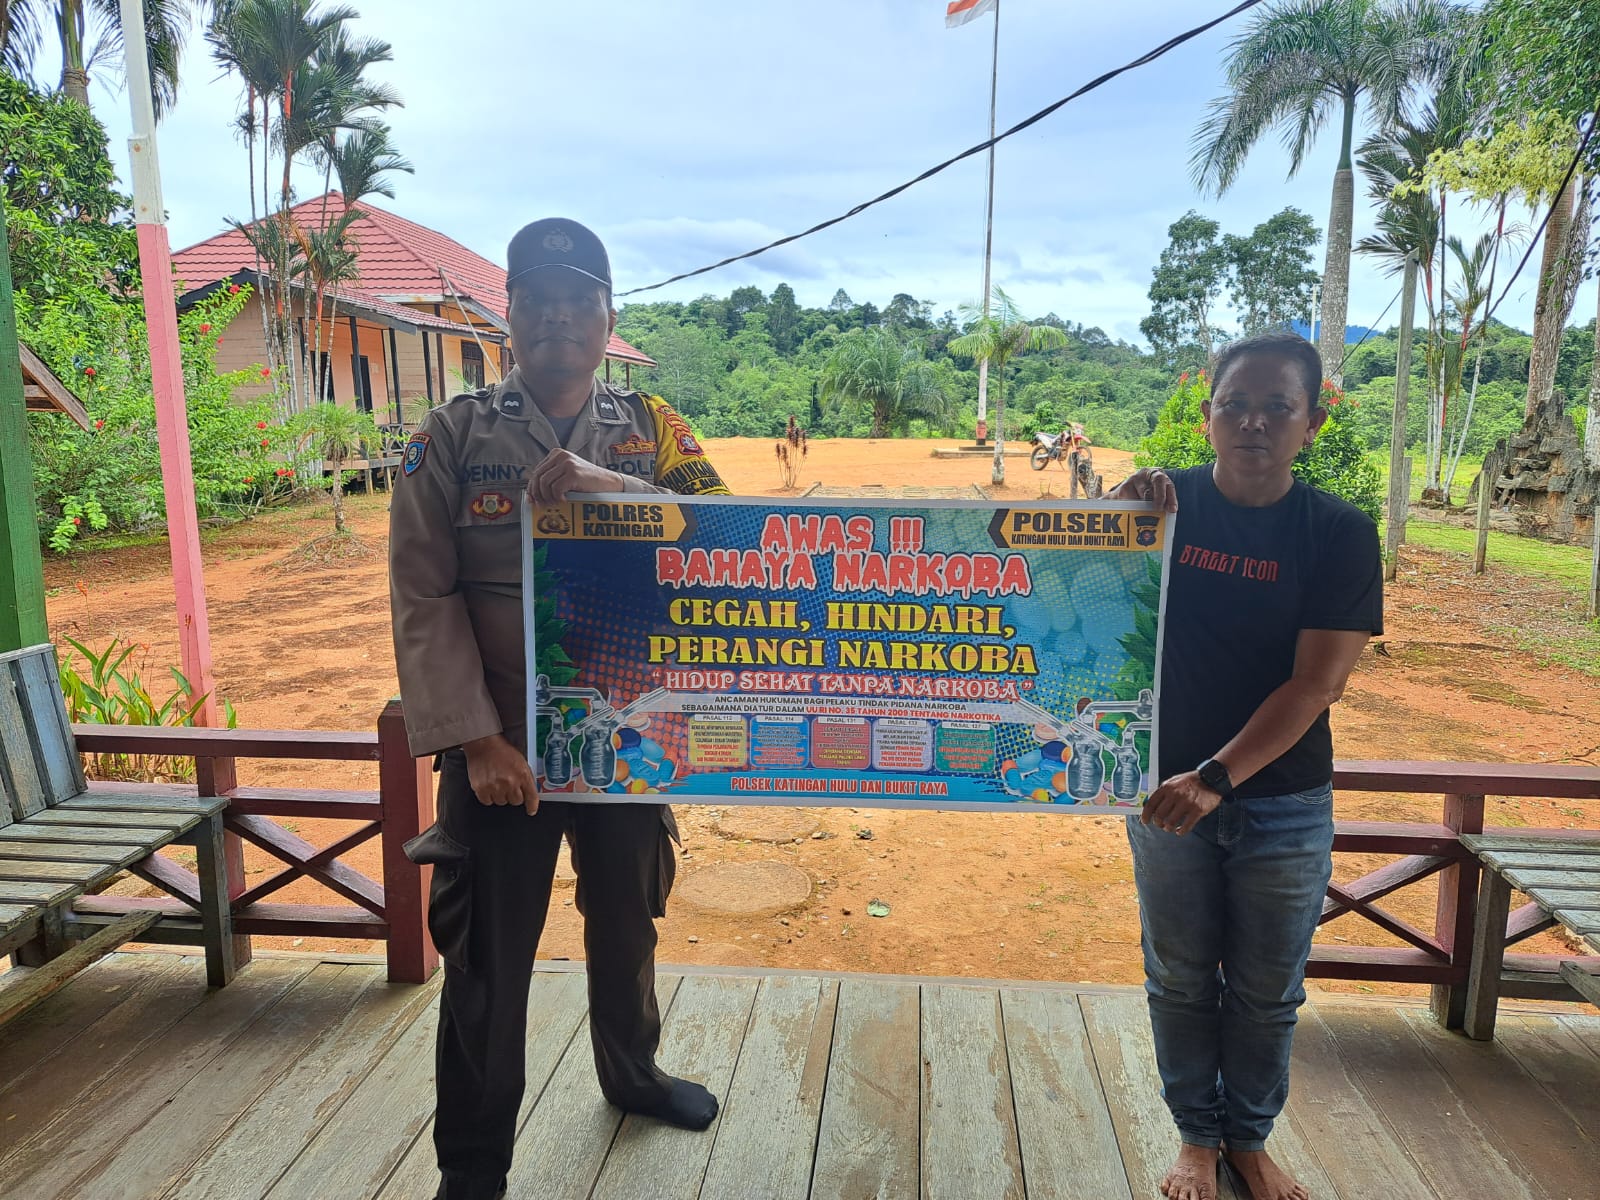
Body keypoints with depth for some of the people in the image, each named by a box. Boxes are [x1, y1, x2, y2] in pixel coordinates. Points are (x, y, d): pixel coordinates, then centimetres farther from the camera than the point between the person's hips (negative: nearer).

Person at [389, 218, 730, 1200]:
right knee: (487, 962, 6)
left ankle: (631, 1070, 48)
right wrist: (475, 739, -15)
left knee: (626, 921, 21)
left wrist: (607, 486, -27)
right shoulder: (454, 435, -4)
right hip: (502, 743, -2)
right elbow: (424, 598, -8)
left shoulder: (650, 427, 2)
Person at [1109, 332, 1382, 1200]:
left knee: (1268, 990, 16)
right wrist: (1119, 517, -26)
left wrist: (1218, 777, -25)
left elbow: (1314, 684, -15)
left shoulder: (1340, 535, -10)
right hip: (1169, 787, 1)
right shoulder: (1169, 502, -7)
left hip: (1285, 803, 0)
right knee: (1180, 979, 15)